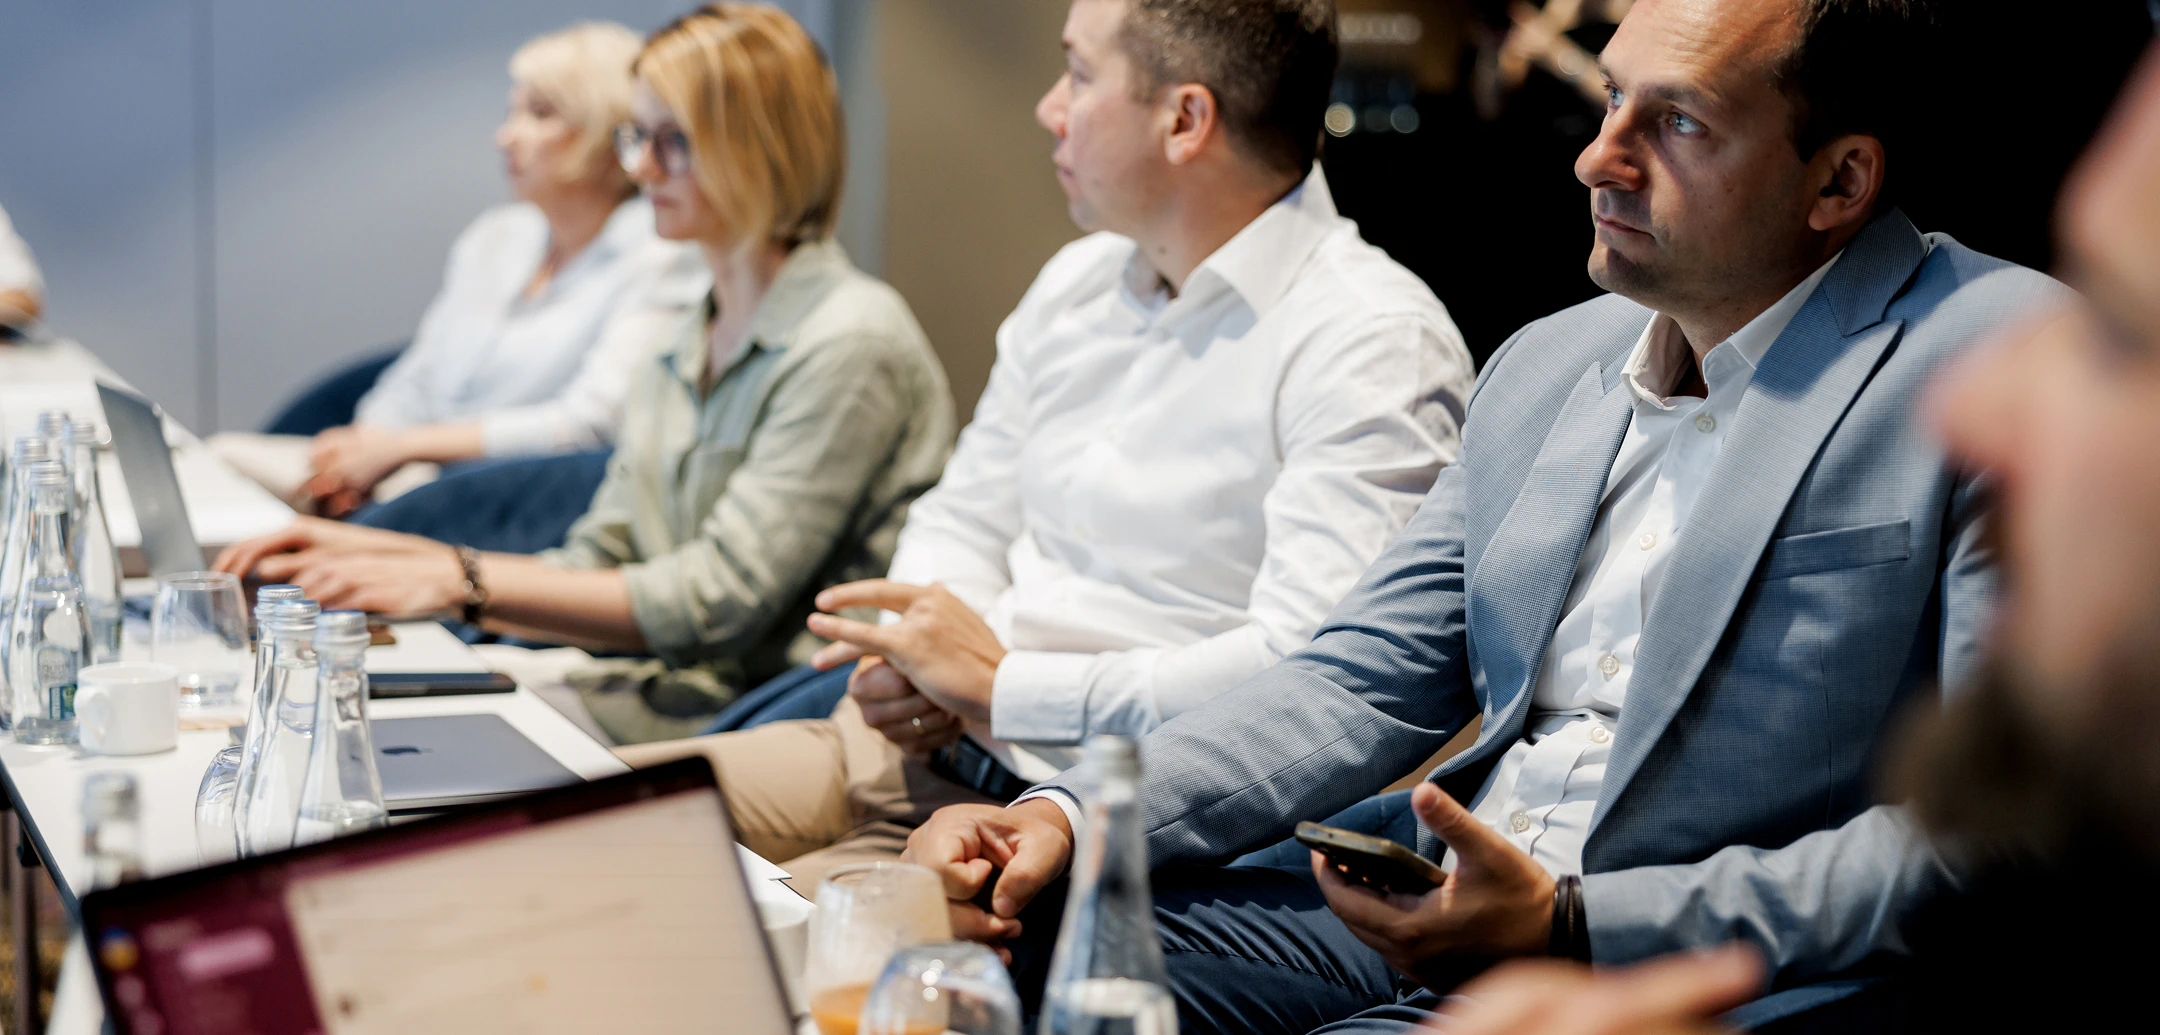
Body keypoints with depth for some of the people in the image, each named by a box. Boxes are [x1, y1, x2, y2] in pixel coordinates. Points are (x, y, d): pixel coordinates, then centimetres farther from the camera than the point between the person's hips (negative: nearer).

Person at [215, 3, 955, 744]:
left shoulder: (852, 343, -11)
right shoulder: (679, 355, 18)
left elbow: (715, 602, -17)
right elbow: (595, 570, 14)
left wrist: (461, 582, -18)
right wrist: (373, 553, 4)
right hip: (671, 696, 8)